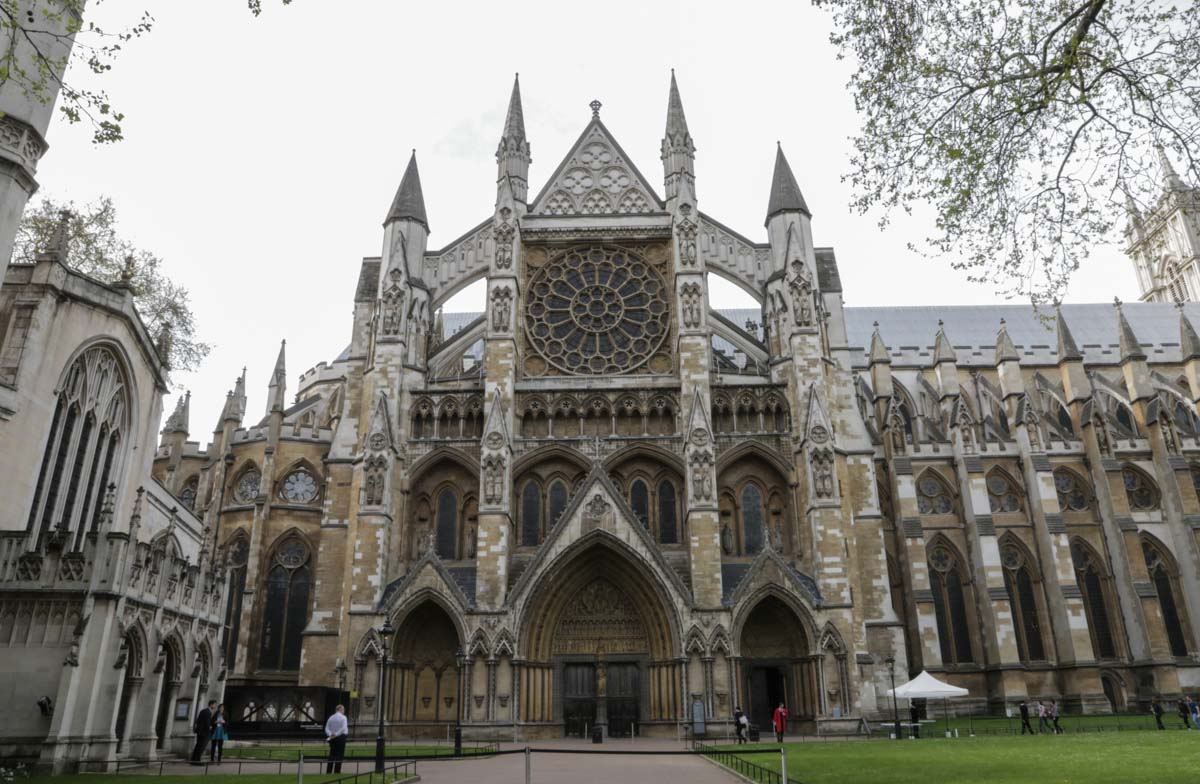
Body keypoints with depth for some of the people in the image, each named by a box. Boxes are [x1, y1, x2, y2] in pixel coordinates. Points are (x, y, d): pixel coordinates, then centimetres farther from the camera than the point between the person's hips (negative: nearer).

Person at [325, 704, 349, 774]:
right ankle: (337, 771, -2)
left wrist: (330, 734, -8)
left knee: (332, 755, 10)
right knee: (339, 755, 0)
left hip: (332, 738, 5)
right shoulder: (343, 717, -7)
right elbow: (343, 728, -19)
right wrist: (336, 734, -16)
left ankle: (328, 771, 8)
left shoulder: (331, 718, 9)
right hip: (341, 737, -5)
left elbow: (327, 728, 4)